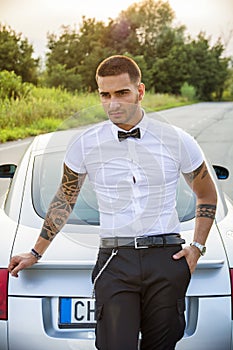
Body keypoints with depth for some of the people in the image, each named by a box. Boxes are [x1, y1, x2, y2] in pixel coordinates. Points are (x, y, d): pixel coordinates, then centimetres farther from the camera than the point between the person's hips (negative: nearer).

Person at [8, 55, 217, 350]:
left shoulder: (177, 141, 3)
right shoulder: (85, 145, 4)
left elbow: (207, 196, 18)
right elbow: (64, 200, 18)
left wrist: (197, 248, 7)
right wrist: (36, 253, 22)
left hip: (167, 259, 1)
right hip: (115, 262, 0)